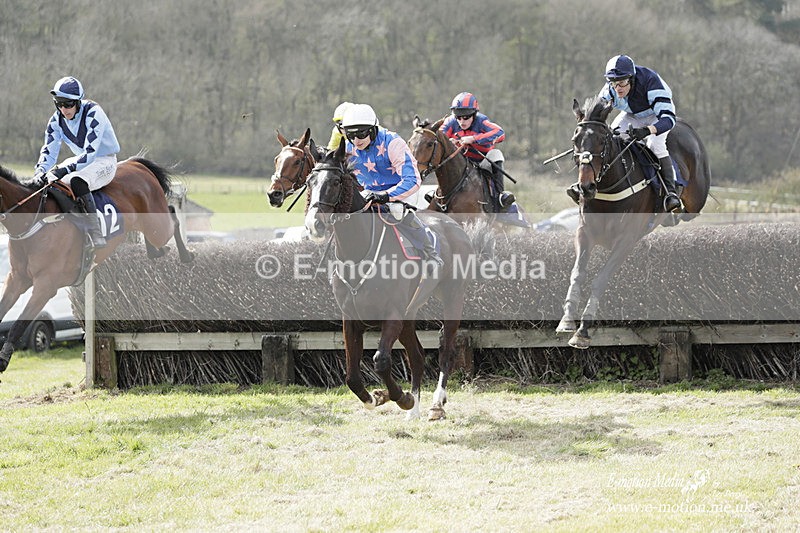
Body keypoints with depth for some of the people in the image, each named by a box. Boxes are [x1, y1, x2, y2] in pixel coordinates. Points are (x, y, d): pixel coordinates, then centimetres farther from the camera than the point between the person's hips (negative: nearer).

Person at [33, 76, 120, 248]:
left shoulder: (93, 113, -24)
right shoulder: (57, 120, -4)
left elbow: (90, 152, -31)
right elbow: (49, 150, -7)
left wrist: (64, 169, -41)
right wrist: (40, 170, -29)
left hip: (105, 161, -7)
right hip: (80, 160, 7)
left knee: (77, 182, -37)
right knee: (47, 181, -13)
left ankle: (96, 233, -40)